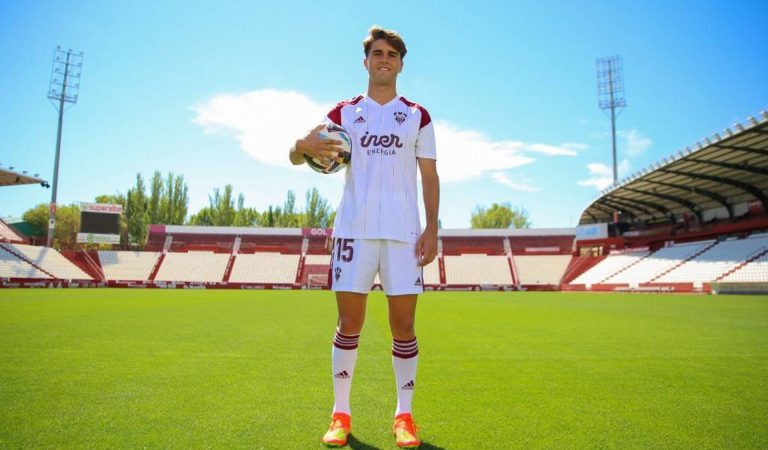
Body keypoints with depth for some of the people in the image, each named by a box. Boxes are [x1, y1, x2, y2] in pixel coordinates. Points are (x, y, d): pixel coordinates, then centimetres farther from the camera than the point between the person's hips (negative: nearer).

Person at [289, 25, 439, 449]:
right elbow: (296, 155, 6)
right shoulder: (343, 113, 11)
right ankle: (340, 414, 17)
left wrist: (432, 228, -3)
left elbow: (430, 177, 8)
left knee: (403, 325, 1)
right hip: (354, 229, 0)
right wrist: (303, 146, -19)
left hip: (404, 232, 0)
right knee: (349, 323, 2)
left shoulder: (418, 116, 11)